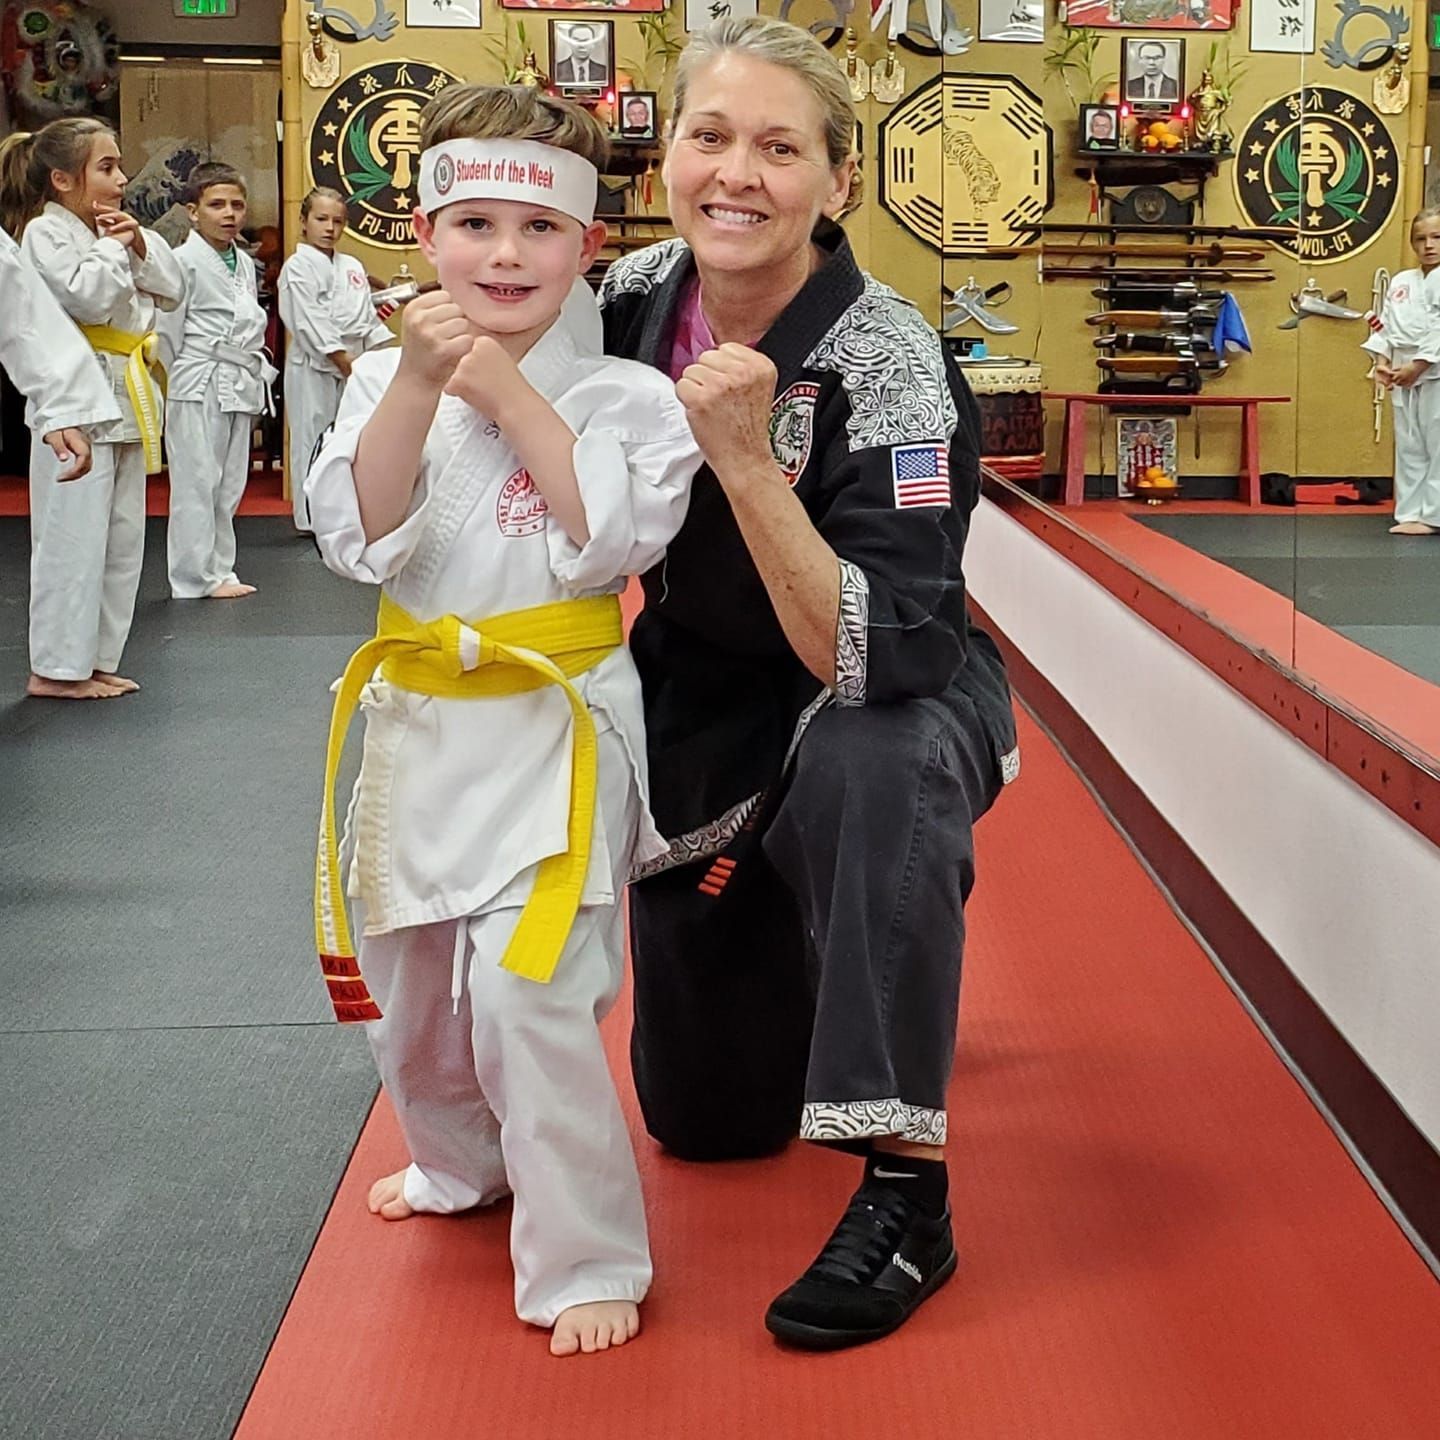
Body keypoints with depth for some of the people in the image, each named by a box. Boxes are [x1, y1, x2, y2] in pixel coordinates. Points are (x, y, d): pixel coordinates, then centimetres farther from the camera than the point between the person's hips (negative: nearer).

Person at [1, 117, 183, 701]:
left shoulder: (110, 230, 16)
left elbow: (171, 292, 14)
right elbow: (89, 297, -21)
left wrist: (141, 246, 0)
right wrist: (112, 246, -9)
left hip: (124, 396, 9)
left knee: (122, 537, 12)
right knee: (73, 538, -8)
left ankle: (93, 659, 20)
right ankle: (56, 668, -1)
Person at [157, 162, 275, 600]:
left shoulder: (245, 264, 13)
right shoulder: (185, 262, -10)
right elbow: (168, 334, -8)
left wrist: (258, 379, 16)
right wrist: (172, 385, -6)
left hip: (240, 386, 8)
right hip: (200, 386, -8)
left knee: (230, 484, 11)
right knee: (198, 482, -5)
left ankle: (219, 570, 19)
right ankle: (197, 577, 1)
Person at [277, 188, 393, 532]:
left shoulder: (352, 267, 15)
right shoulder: (297, 267, -5)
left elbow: (368, 316, 15)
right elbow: (311, 323, -13)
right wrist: (345, 362, -16)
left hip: (352, 366, 6)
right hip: (314, 367, -6)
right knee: (312, 440, -3)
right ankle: (311, 519, 3)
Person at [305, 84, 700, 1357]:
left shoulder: (622, 392, -8)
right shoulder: (385, 383, 2)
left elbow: (615, 536, -22)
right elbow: (360, 537, -10)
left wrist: (512, 394, -21)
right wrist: (419, 387, -21)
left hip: (555, 728, -5)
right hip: (420, 720, 5)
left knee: (528, 991, -17)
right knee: (408, 978, 20)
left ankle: (587, 1257, -1)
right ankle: (463, 1164, 47)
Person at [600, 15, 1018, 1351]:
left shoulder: (889, 367, -28)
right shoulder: (629, 302, -12)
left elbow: (879, 660, -36)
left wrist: (745, 460, -42)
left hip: (889, 711, -5)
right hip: (701, 712, 5)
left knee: (874, 767, -44)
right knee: (703, 1116, 13)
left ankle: (905, 1190, -29)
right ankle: (835, 986, 48)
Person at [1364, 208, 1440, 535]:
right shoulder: (1400, 283, 13)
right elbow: (1385, 326, 13)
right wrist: (1382, 360, -2)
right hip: (1404, 376, 7)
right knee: (1409, 447, 10)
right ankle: (1411, 514, 16)